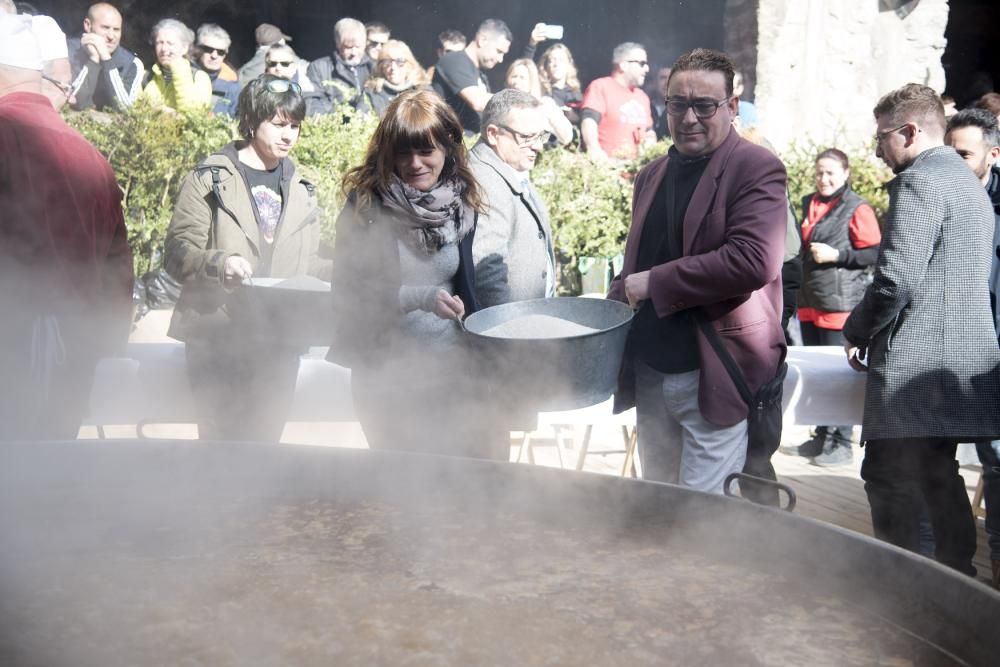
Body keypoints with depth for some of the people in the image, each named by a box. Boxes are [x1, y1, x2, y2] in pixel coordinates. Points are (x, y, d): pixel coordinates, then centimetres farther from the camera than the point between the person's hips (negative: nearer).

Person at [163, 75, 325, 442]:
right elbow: (177, 253, -5)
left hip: (280, 343, 4)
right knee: (221, 440, -2)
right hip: (218, 339, -4)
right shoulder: (210, 178, 1)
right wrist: (218, 262, -26)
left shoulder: (301, 191, 15)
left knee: (265, 440, 8)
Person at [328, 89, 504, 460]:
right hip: (388, 371, -3)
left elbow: (468, 285, 9)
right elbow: (348, 291, -11)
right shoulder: (366, 205, -9)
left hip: (455, 364, 3)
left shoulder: (461, 200, 1)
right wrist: (420, 297, -23)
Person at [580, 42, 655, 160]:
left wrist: (651, 142, 8)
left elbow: (648, 131, 32)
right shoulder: (601, 86, 1)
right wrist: (594, 149, -31)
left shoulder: (642, 96, 22)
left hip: (635, 164, 6)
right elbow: (589, 120, -14)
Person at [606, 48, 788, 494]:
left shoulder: (756, 169, -9)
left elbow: (754, 260, -23)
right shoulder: (652, 174, 14)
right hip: (650, 373, 7)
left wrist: (654, 283, -18)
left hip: (713, 378, -7)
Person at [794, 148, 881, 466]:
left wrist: (836, 255, -20)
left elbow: (874, 253, -12)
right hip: (810, 302, 8)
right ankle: (822, 435, 25)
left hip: (841, 304, -7)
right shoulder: (809, 204, 12)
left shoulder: (857, 209, -10)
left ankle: (842, 443, 7)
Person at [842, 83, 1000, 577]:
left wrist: (856, 331, -5)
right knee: (938, 474, 17)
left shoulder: (918, 182, -13)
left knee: (891, 481, -4)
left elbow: (896, 279, -22)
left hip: (916, 363, -10)